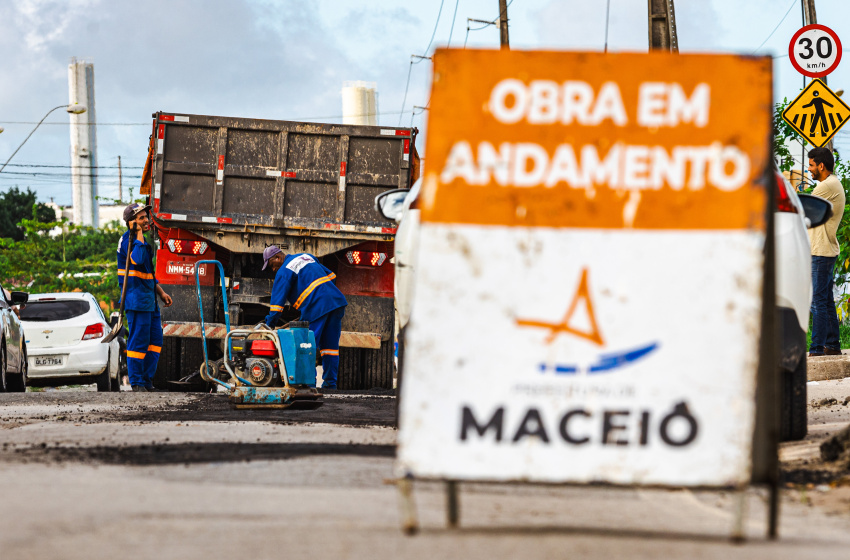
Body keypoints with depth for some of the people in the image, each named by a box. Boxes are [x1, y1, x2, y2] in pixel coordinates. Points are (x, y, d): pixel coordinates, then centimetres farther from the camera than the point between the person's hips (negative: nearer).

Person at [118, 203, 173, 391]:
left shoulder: (141, 239, 19)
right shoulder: (128, 240, -11)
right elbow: (138, 260, -31)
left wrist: (161, 292, 21)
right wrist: (139, 235, -23)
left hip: (149, 299, 10)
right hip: (136, 299, -10)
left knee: (155, 340, 11)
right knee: (138, 341, -7)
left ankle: (147, 381, 17)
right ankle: (137, 384, -2)